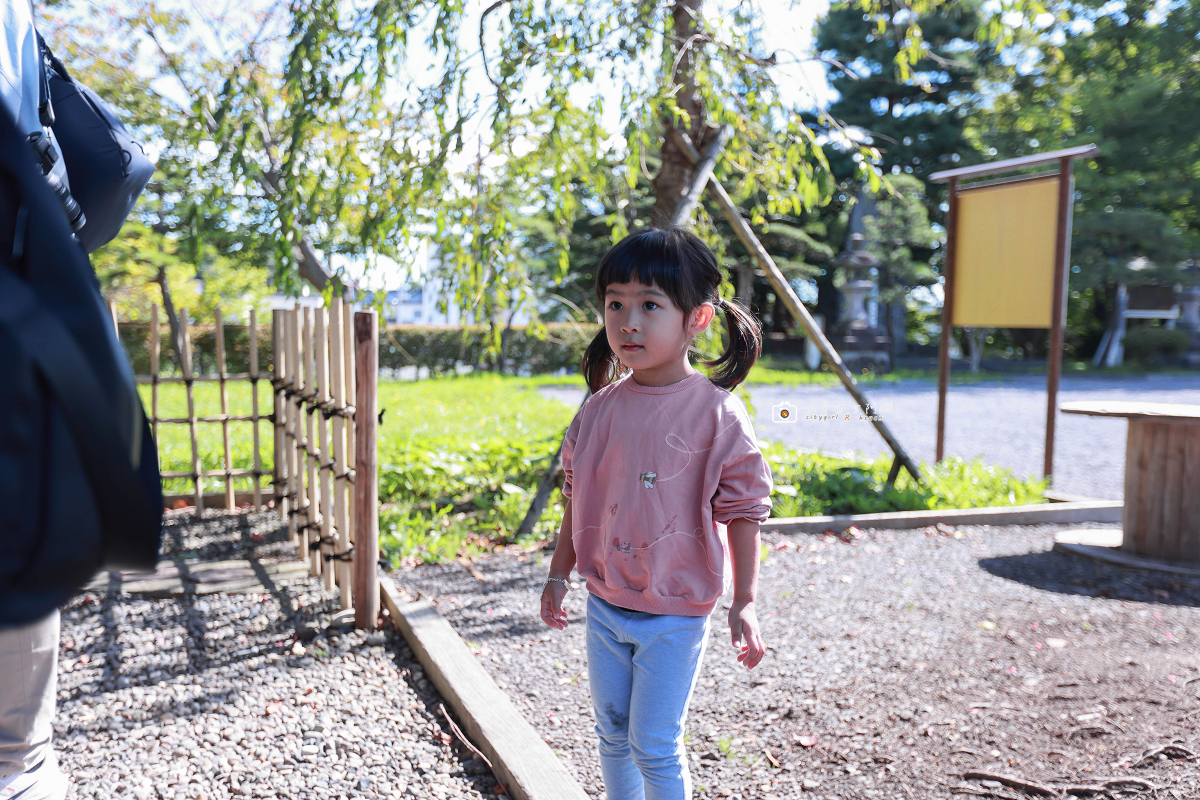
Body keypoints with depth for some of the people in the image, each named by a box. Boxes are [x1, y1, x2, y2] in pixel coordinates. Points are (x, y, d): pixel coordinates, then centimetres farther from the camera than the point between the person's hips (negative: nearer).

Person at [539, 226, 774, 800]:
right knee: (612, 736, 19)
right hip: (604, 607, 5)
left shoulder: (718, 414, -15)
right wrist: (559, 572, 13)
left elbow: (742, 513, -10)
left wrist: (744, 603, -10)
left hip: (674, 616, -5)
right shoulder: (598, 411, -2)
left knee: (655, 747, 3)